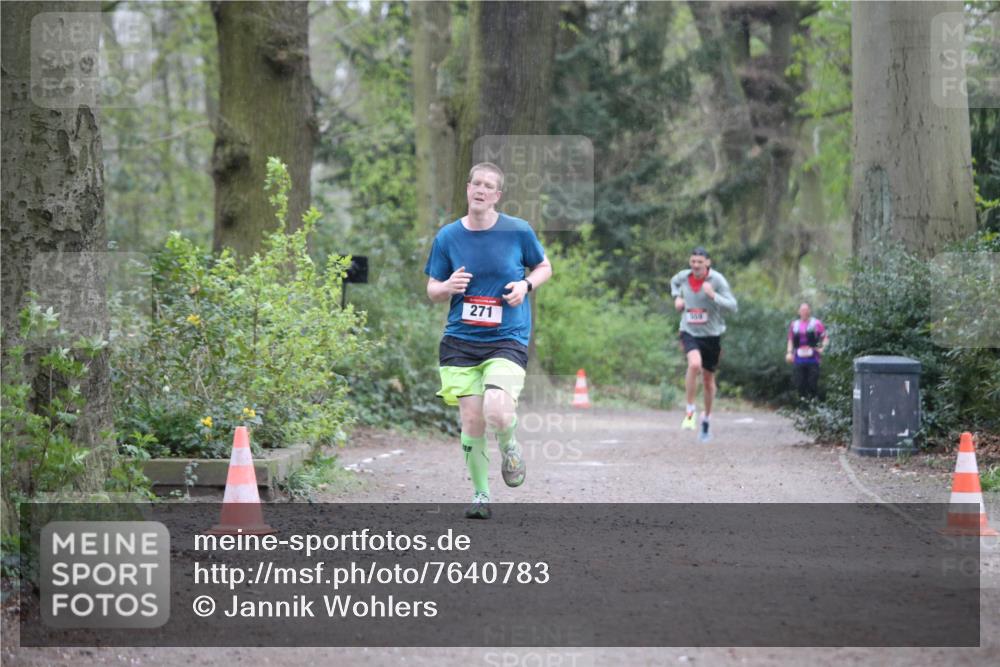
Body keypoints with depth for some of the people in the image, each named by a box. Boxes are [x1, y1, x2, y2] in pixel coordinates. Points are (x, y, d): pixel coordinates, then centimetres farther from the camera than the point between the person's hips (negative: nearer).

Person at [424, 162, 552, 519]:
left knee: (497, 413, -22)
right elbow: (432, 291, 10)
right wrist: (448, 286, -13)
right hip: (460, 341, 2)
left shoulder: (519, 231, -2)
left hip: (507, 339, -2)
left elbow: (544, 267, 14)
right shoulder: (447, 237, 2)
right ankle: (480, 494, 18)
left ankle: (509, 446, 14)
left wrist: (526, 285, -7)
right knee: (471, 421, -2)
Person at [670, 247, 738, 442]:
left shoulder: (717, 280, -13)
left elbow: (733, 307, -18)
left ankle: (706, 421, 33)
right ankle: (690, 412, -18)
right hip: (690, 332, 0)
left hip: (712, 334, 0)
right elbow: (674, 282, 25)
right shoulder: (684, 276, -2)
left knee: (708, 380, 12)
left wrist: (713, 295, -31)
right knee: (694, 364, -30)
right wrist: (677, 297, 6)